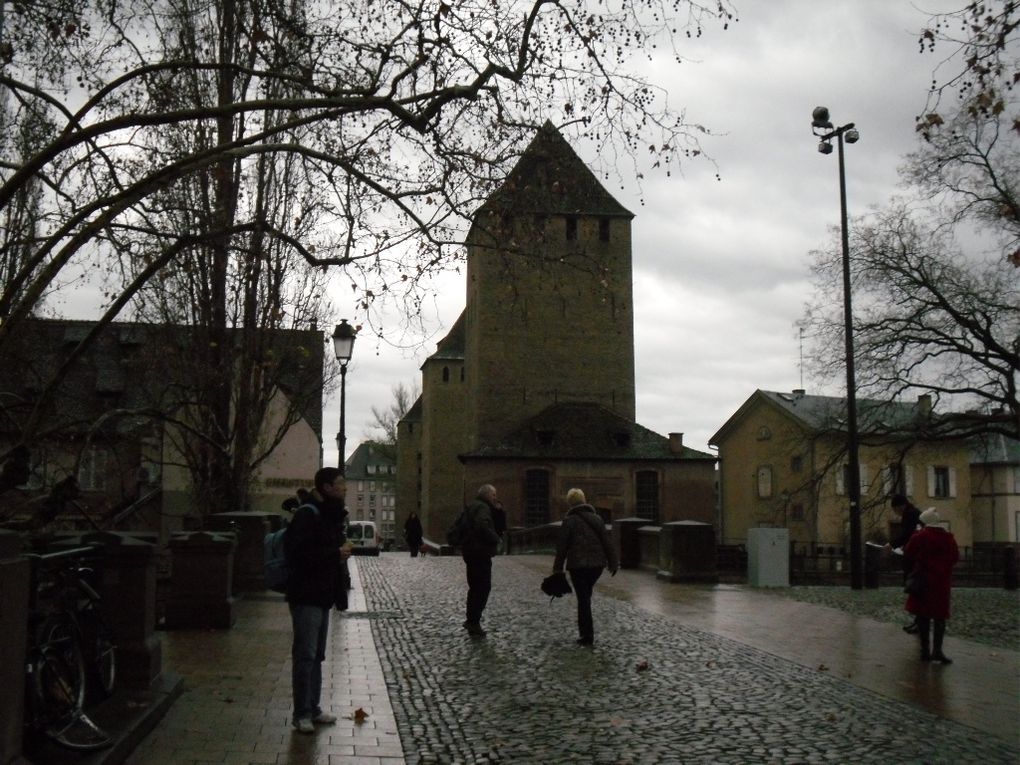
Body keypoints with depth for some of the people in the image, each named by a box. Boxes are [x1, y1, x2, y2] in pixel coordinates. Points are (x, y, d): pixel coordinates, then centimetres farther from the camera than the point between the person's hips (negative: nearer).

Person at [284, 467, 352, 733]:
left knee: (316, 655, 16)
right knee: (305, 655, -5)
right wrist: (335, 553, -21)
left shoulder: (331, 515, 14)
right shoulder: (307, 514, -16)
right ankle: (302, 714, 2)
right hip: (306, 596, -10)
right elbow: (297, 552, -25)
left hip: (323, 595, 10)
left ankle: (314, 709, 25)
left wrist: (342, 551, 6)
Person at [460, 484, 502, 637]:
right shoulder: (482, 508, -13)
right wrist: (495, 539, -19)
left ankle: (471, 621, 24)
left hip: (471, 552, 11)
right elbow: (483, 526, -31)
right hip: (480, 553, -11)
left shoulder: (473, 507, 20)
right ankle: (474, 622, -7)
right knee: (483, 588, -7)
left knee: (475, 588, 18)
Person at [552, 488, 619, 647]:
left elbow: (562, 546, -7)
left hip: (578, 565, -5)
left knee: (583, 599, 0)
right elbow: (606, 542, 7)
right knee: (586, 596, 20)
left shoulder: (569, 521, -6)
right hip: (597, 564, 5)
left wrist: (557, 568, -1)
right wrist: (613, 563, 13)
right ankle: (584, 629, 20)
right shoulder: (596, 518, 7)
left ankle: (587, 636, 0)